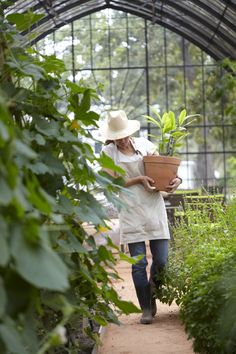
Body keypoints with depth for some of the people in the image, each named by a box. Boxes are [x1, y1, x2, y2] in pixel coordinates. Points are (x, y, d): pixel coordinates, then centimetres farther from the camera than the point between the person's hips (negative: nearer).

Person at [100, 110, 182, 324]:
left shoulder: (145, 145, 8)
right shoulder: (108, 153, 2)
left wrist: (176, 179, -10)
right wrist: (139, 179, -12)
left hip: (154, 209, 2)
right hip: (131, 212, -2)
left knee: (161, 260, -1)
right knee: (139, 264, -3)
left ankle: (152, 294, 28)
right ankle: (146, 309, 10)